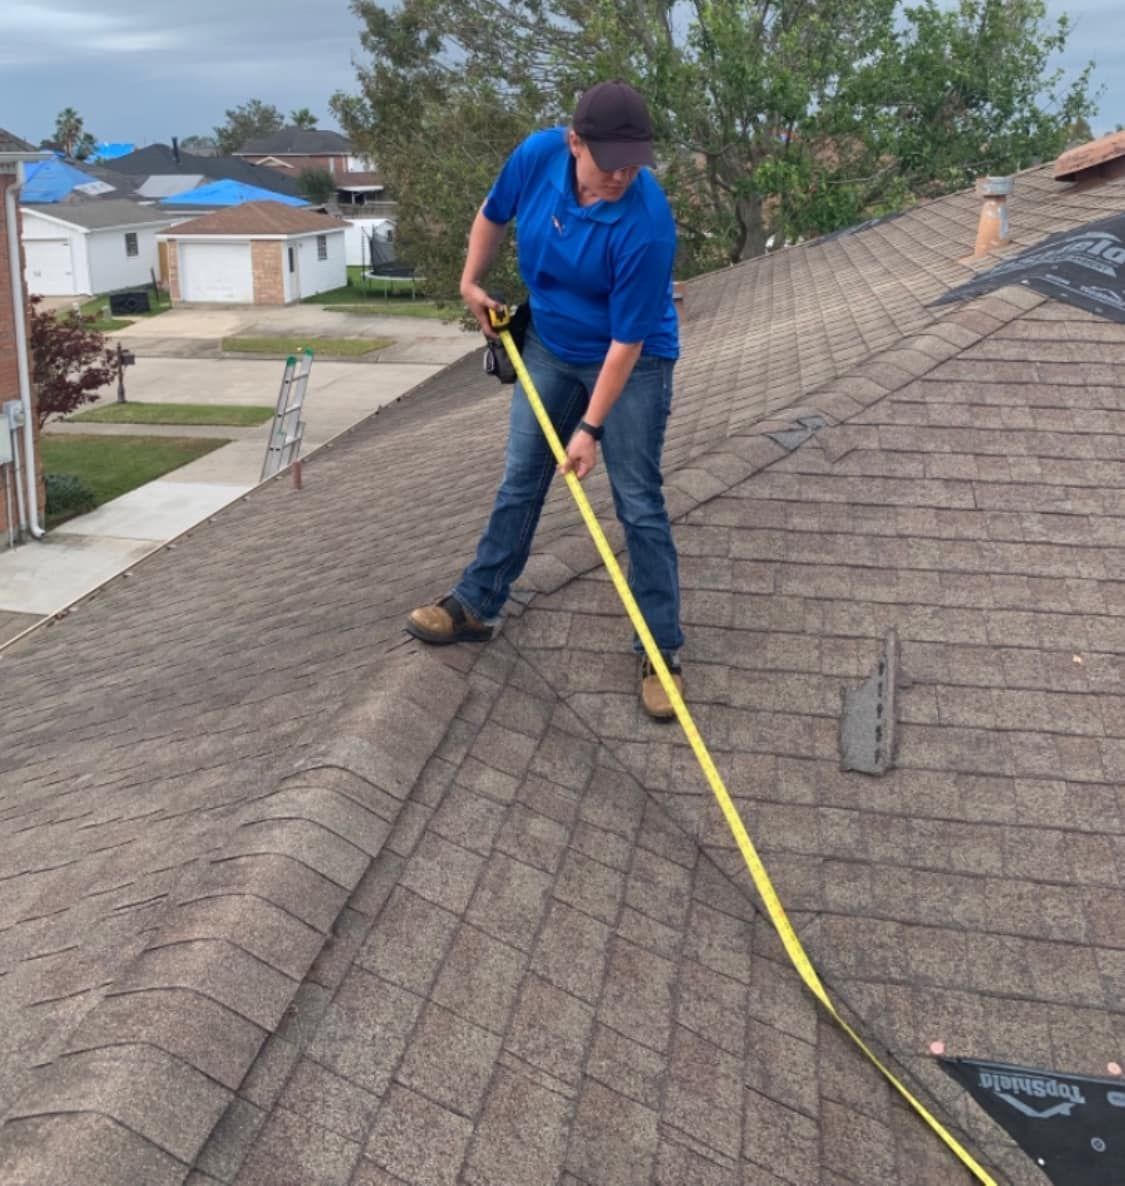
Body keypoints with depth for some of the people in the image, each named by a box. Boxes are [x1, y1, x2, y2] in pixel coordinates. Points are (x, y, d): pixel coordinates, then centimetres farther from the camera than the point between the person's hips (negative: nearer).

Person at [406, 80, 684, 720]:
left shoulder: (647, 224, -33)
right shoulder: (537, 155, -19)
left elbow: (627, 341, -27)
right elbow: (493, 215, 5)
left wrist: (591, 427, -24)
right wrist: (473, 284, 11)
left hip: (632, 364, -5)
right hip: (550, 347, 5)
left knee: (639, 503, -4)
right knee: (520, 481, 12)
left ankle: (663, 649, 5)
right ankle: (477, 605, 26)